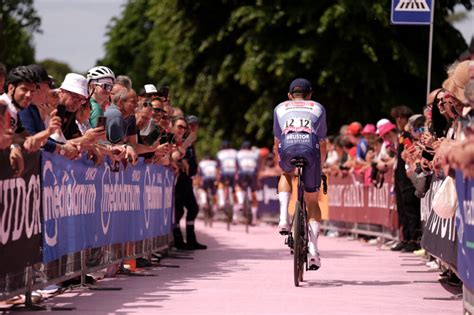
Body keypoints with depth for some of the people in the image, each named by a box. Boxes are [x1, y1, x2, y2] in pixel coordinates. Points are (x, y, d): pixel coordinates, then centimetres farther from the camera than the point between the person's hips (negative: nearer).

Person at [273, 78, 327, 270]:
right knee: (312, 201, 14)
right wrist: (320, 167, 46)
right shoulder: (318, 108, 32)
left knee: (286, 175, 36)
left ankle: (283, 218, 14)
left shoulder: (280, 108, 32)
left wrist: (280, 162, 48)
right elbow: (322, 143, 33)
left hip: (287, 149, 0)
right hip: (310, 149, 0)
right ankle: (313, 249, -3)